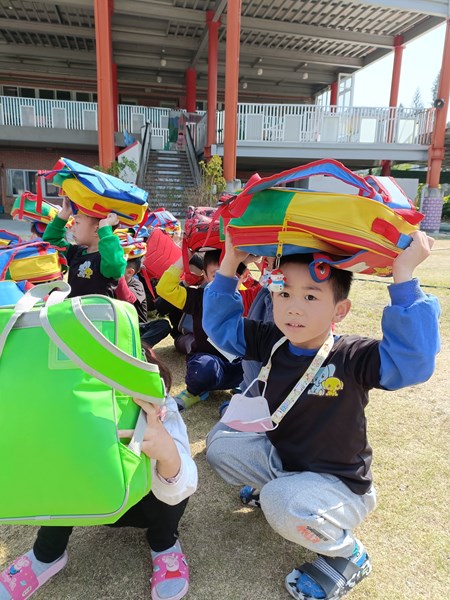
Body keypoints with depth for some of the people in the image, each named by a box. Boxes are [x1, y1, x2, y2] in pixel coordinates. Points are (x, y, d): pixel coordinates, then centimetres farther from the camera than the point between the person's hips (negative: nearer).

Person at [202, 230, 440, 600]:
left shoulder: (351, 359, -26)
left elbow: (413, 359, -43)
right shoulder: (272, 343, -11)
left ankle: (348, 555, -1)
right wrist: (229, 264, -12)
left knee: (284, 506, -33)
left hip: (337, 484, -5)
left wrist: (404, 278, -45)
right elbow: (221, 324, -2)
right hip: (281, 458, 5)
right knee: (221, 442, -6)